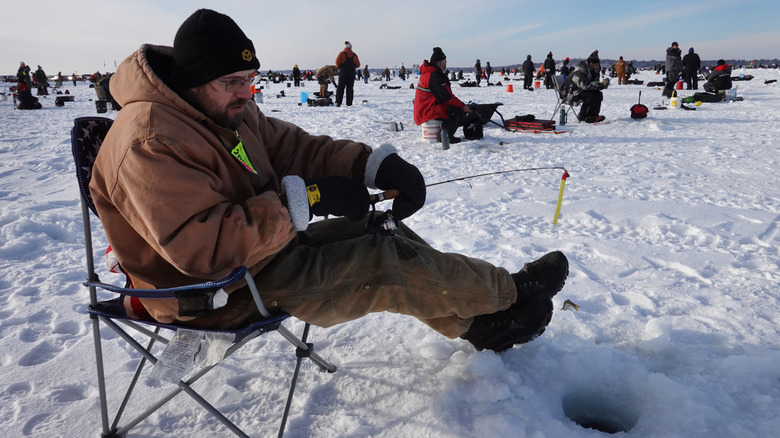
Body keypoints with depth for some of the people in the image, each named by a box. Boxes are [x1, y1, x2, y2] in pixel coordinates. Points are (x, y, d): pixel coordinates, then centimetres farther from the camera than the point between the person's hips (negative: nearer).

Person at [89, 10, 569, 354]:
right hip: (217, 296, -9)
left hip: (265, 246, 9)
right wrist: (304, 200, -31)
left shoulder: (230, 109, 3)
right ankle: (509, 292, 7)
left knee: (380, 231, 1)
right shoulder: (150, 141, -25)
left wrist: (375, 163, -16)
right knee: (387, 264, -15)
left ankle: (483, 322, 11)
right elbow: (200, 247, -31)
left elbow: (295, 146, 0)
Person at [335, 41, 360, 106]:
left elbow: (337, 62, -11)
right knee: (350, 89, 5)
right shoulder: (354, 55, 4)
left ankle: (338, 103, 0)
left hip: (343, 73, -2)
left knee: (340, 88, 5)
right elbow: (358, 65, 5)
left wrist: (340, 67, 7)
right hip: (351, 74, 2)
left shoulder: (342, 53, -5)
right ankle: (349, 103, 2)